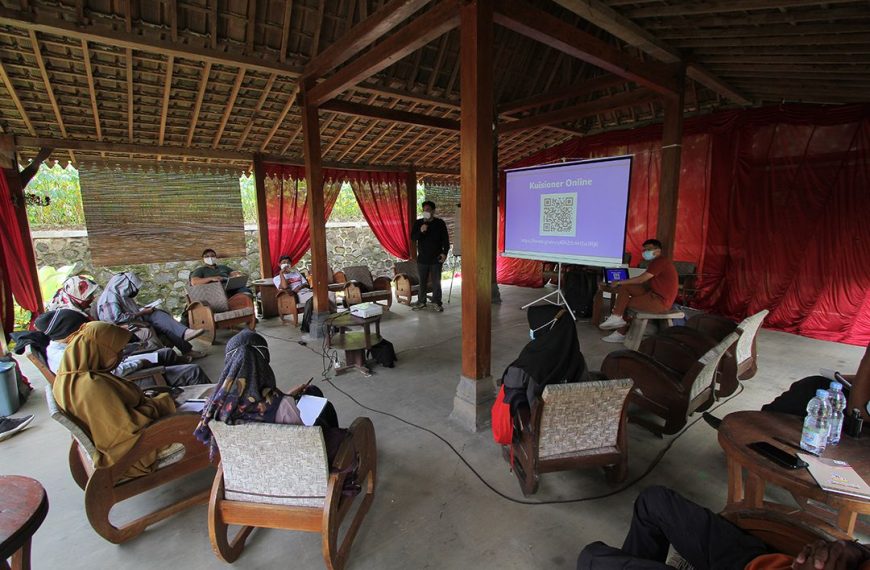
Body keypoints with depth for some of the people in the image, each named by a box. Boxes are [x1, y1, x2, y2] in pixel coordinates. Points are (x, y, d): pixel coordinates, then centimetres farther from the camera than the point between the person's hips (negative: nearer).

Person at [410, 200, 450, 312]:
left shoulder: (440, 223, -1)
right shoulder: (418, 223, 5)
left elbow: (445, 239, 0)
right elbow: (412, 237, -1)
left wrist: (445, 252, -9)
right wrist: (420, 231, -19)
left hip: (436, 258, -2)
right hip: (422, 258, 2)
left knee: (436, 281, 2)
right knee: (422, 281, 9)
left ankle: (437, 302, 12)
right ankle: (421, 302, 20)